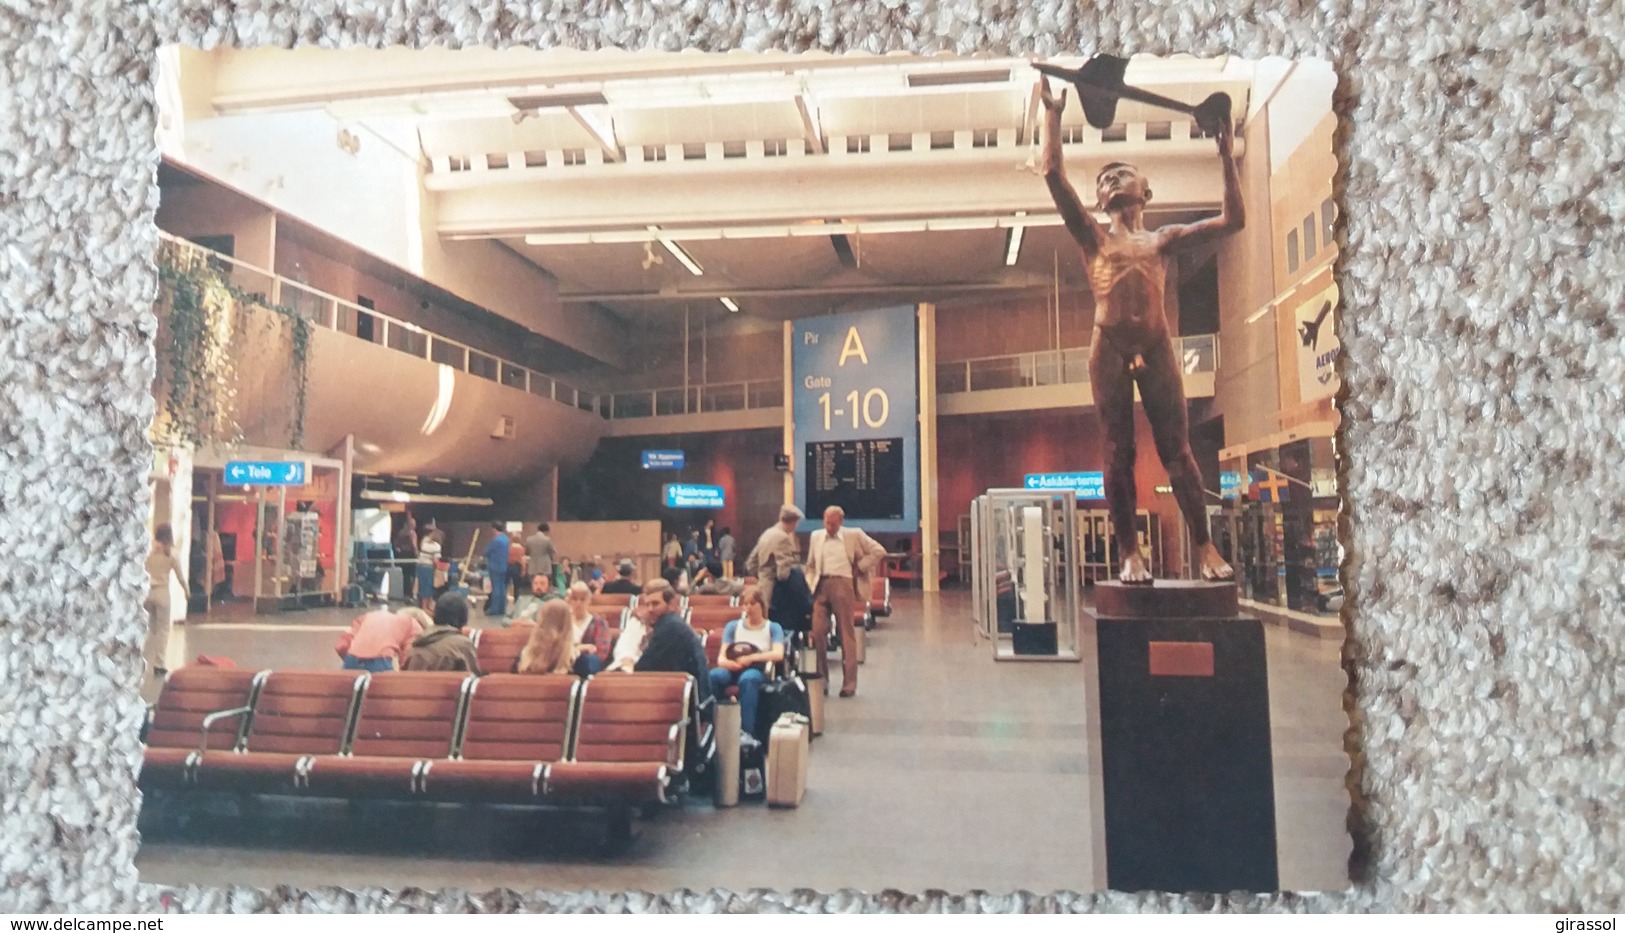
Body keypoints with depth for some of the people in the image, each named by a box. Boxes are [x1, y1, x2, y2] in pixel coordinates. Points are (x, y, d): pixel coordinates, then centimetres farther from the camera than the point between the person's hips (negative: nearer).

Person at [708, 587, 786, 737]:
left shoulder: (773, 627, 12)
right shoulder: (732, 626, 18)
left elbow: (778, 654, -8)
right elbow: (721, 656, 5)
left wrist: (751, 658, -24)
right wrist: (724, 661, -22)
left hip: (757, 671, -2)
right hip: (732, 669, 2)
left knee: (747, 678, -40)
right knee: (712, 675, -34)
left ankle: (747, 732, -39)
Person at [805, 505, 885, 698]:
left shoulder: (854, 535, 4)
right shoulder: (816, 536, 14)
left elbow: (879, 551, 5)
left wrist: (859, 568, 1)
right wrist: (810, 585, 8)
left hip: (842, 585, -3)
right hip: (821, 586, 3)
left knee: (846, 634, 0)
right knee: (818, 631, -2)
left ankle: (849, 683, 5)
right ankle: (821, 679, 12)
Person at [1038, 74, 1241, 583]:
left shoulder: (1165, 238, 19)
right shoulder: (1093, 237, 13)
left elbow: (1232, 220, 15)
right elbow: (1053, 173, 6)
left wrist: (1226, 156, 15)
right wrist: (1053, 114, 7)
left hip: (1156, 347, 1)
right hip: (1109, 349, -1)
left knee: (1176, 448, -2)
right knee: (1118, 452, -1)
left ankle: (1205, 547, 0)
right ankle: (1131, 551, 3)